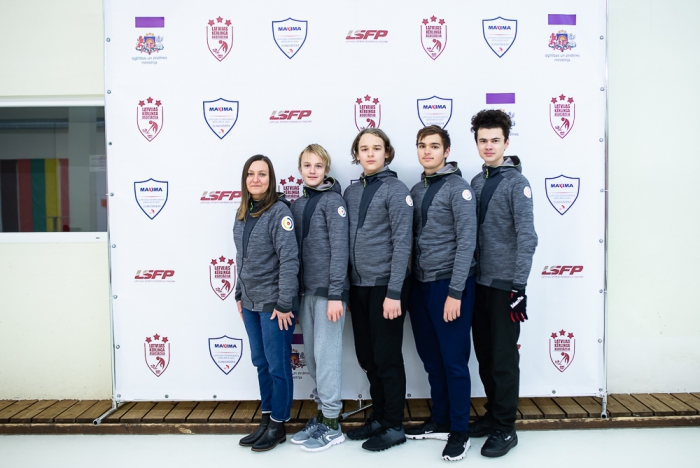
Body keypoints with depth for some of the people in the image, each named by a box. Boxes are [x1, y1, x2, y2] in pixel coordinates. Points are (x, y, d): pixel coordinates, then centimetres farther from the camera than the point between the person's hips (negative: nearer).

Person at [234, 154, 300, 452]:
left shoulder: (279, 211, -13)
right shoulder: (243, 212, 9)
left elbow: (289, 259, -18)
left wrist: (284, 303, -19)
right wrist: (239, 294, 14)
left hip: (274, 303, -7)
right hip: (250, 303, 7)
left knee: (278, 366, 4)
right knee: (261, 363, 15)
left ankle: (278, 426, 18)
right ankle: (266, 421, 28)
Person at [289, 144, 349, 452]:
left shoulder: (333, 200, -7)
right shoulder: (297, 204, 13)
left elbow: (339, 249, -13)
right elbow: (295, 250, 14)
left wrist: (335, 295, -17)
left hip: (328, 291, -7)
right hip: (305, 291, 7)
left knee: (326, 356, -2)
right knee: (311, 356, 12)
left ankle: (332, 425, 10)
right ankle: (321, 414, 26)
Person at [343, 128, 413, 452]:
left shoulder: (396, 190, -8)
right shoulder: (351, 192, 11)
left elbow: (402, 243, -13)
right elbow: (348, 241, 13)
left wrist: (394, 293, -17)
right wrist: (347, 287, 11)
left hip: (385, 286, -6)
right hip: (358, 286, 6)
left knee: (387, 358, 2)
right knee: (367, 357, 14)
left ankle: (394, 427, 17)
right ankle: (378, 418, 30)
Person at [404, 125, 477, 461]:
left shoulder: (458, 187, -7)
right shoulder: (416, 190, 12)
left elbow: (467, 241, -13)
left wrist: (455, 292, -16)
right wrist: (412, 282, 9)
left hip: (449, 286, -6)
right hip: (421, 285, 6)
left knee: (454, 361, 0)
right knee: (432, 360, 14)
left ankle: (459, 432, 13)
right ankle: (439, 421, 29)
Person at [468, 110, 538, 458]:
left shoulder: (516, 182, -8)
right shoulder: (477, 182, 10)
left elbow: (527, 237, -14)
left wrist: (519, 285, -18)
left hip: (504, 284, -6)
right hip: (479, 282, 6)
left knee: (504, 357, 1)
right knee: (484, 354, 13)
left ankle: (505, 427, 13)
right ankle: (493, 413, 28)